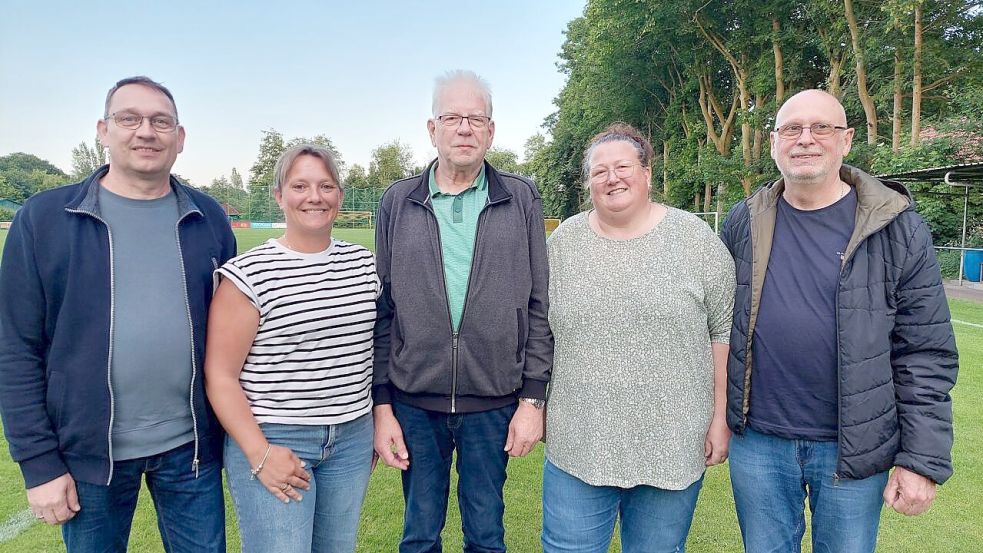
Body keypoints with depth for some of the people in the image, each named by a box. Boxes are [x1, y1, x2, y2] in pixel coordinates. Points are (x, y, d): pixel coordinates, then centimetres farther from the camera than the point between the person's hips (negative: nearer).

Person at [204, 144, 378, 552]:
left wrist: (381, 417, 12)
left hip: (353, 438, 5)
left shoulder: (364, 264, 4)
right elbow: (219, 375, -9)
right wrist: (260, 454, -13)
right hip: (271, 439, -4)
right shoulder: (249, 274, -10)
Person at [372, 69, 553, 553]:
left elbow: (539, 307, -1)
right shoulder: (398, 202, 2)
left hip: (494, 404, 0)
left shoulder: (521, 200, -1)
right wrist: (381, 403, 0)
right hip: (413, 403, 1)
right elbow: (381, 311, 2)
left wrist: (533, 399, -4)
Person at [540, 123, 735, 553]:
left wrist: (721, 418, -3)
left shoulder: (694, 237, -4)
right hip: (576, 444, 2)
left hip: (673, 445, -1)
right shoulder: (562, 242, 2)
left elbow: (725, 332, -1)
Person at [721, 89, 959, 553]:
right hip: (757, 441, 2)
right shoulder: (743, 223, -1)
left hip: (855, 447, -1)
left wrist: (923, 460, -8)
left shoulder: (898, 229, -7)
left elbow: (927, 354, -6)